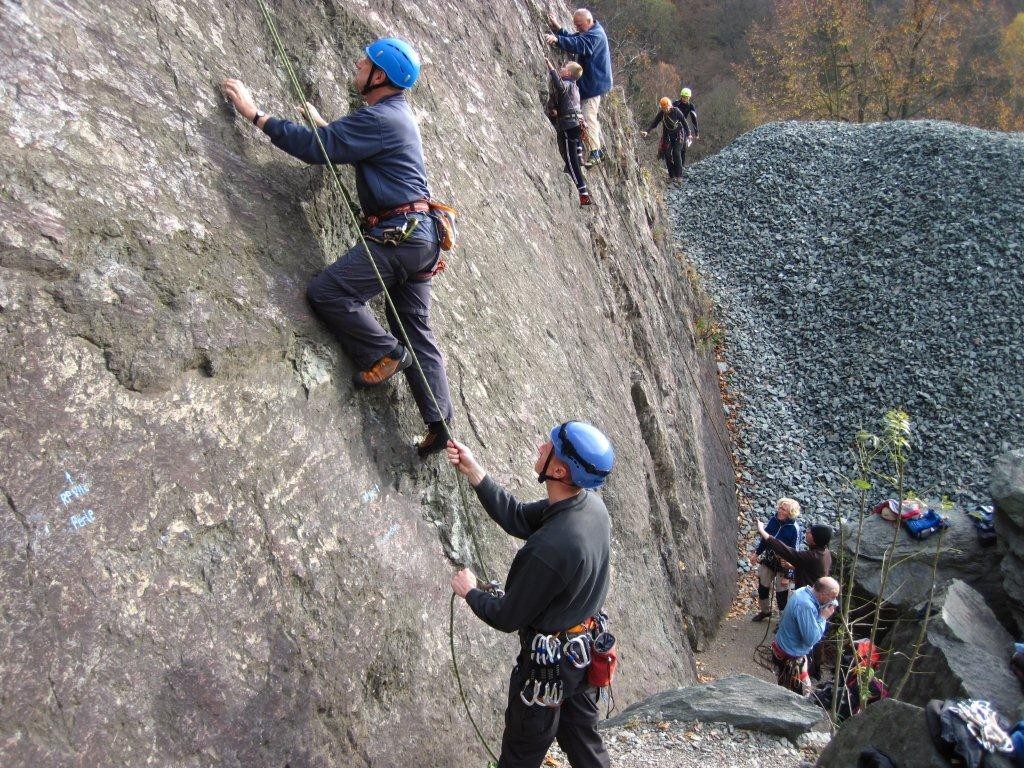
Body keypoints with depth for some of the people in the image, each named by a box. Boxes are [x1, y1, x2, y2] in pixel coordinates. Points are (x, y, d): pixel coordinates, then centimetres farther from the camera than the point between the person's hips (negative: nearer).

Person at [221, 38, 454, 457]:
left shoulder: (379, 117, -12)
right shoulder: (398, 114, 20)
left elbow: (315, 146, -16)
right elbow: (347, 143, 40)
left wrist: (255, 113, -9)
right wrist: (324, 125, 37)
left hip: (398, 234, -10)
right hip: (421, 236, 10)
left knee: (326, 292, -11)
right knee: (416, 330, 9)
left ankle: (384, 353, 0)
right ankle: (440, 422, 7)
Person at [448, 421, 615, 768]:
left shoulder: (549, 548, -37)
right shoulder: (591, 504, -12)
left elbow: (507, 617, -22)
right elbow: (518, 518, 0)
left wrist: (470, 592, -2)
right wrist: (473, 471, -5)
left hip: (548, 661, -7)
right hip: (586, 649, 8)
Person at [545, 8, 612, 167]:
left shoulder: (595, 35, -21)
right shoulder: (587, 32, 12)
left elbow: (577, 45, -36)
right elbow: (571, 38, 9)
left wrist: (557, 39, -46)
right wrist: (557, 28, -8)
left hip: (594, 83, -11)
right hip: (588, 82, 11)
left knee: (589, 117, -13)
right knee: (591, 116, 17)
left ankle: (595, 154, -10)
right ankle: (599, 149, 26)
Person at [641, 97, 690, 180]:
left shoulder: (676, 111, -18)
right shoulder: (661, 113, -8)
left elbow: (684, 122, -10)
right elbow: (654, 123, -8)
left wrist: (688, 134, -6)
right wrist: (647, 131, -24)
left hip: (678, 135, -4)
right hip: (668, 135, 4)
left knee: (676, 153, -15)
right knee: (667, 153, -4)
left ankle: (679, 175, -11)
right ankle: (671, 174, 6)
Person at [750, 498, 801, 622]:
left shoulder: (793, 529, -22)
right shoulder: (773, 520, -7)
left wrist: (787, 575, -17)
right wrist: (757, 553, 16)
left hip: (782, 564, -6)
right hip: (768, 560, 6)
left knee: (781, 593, 7)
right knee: (762, 587, 20)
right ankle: (765, 611, 45)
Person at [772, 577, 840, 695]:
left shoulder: (803, 591, -4)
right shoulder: (805, 606, -32)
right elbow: (811, 639, -29)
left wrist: (821, 614, -8)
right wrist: (823, 617, -20)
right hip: (790, 657, -9)